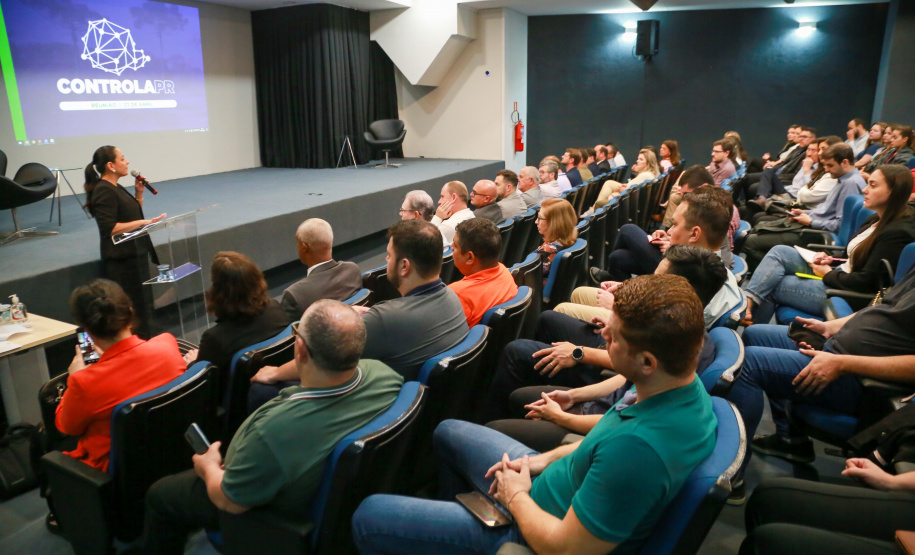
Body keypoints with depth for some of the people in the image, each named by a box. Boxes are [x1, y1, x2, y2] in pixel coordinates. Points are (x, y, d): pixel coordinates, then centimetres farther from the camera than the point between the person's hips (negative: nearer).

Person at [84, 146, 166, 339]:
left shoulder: (115, 188, 13)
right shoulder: (104, 191, -17)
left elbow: (131, 214, 23)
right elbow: (110, 228, -24)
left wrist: (139, 193, 9)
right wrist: (143, 222, -24)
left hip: (135, 254, 11)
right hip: (123, 259, -11)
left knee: (144, 300, 18)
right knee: (137, 306, -5)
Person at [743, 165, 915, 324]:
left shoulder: (898, 233, -20)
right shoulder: (878, 220, 9)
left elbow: (865, 282, -23)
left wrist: (828, 274, -10)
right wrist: (830, 258, 2)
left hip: (847, 297, -9)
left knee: (771, 287, -9)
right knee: (779, 252, -4)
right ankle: (747, 302, -13)